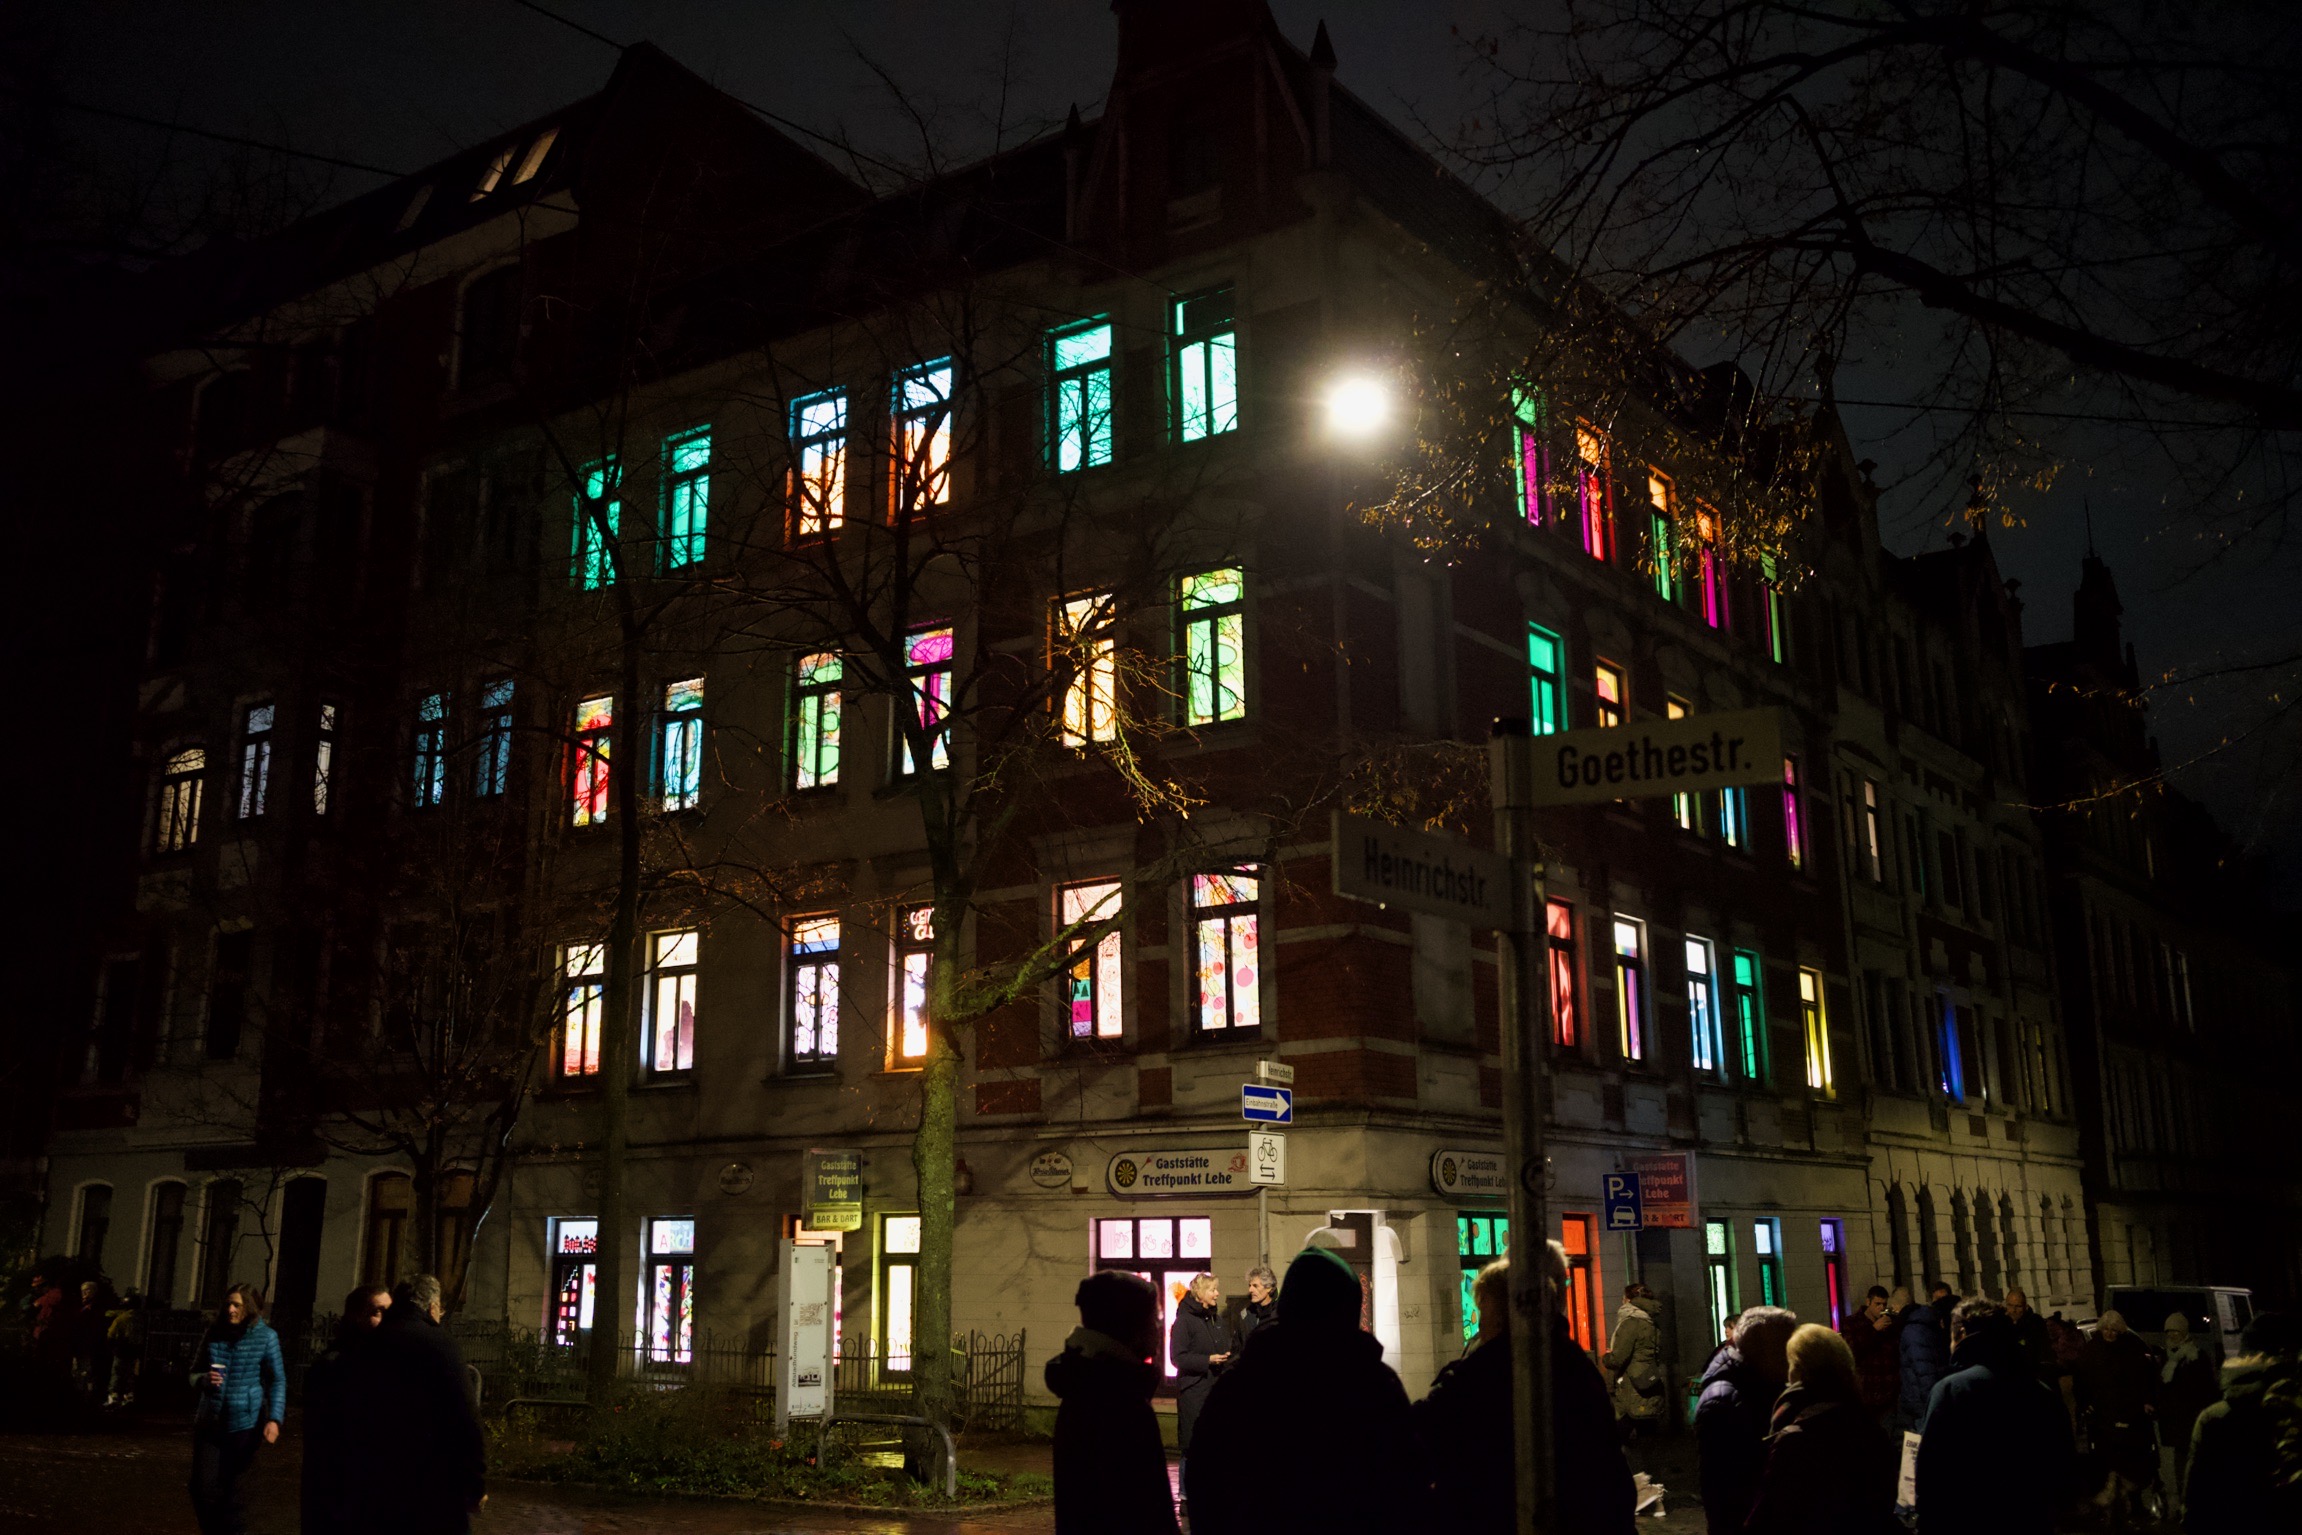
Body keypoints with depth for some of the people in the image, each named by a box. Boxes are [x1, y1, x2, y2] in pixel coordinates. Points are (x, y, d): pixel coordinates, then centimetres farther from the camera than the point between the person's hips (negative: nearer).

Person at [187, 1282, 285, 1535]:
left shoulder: (266, 1337, -6)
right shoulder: (214, 1334, 4)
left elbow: (277, 1381, -5)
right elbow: (194, 1373, 12)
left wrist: (274, 1419, -16)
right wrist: (204, 1379, -12)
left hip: (245, 1424, -3)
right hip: (209, 1422, 3)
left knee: (234, 1490, 4)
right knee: (203, 1487, 2)